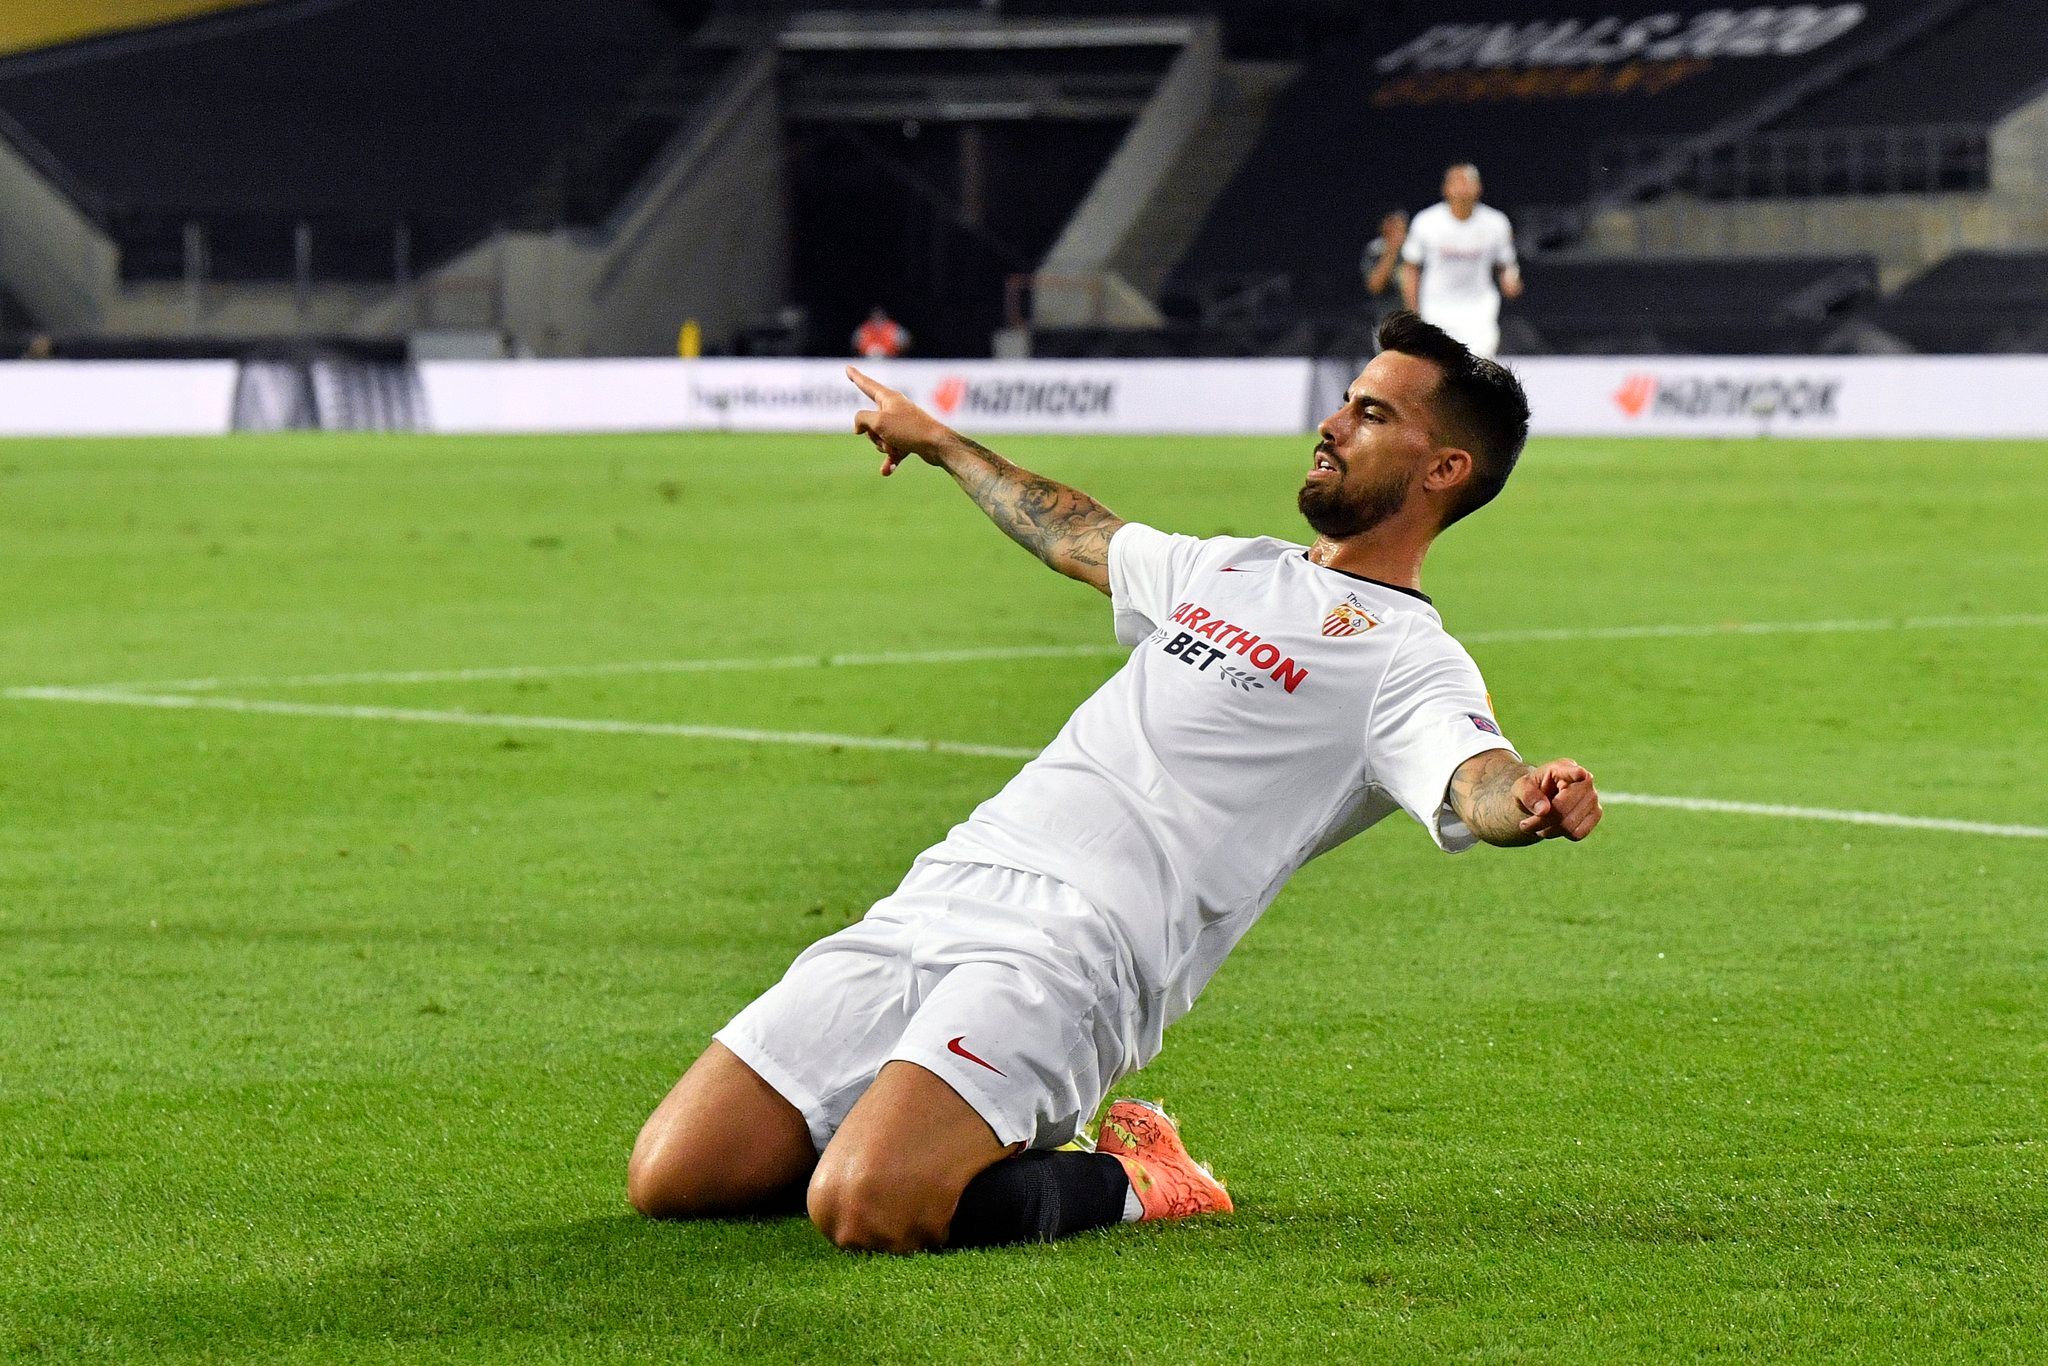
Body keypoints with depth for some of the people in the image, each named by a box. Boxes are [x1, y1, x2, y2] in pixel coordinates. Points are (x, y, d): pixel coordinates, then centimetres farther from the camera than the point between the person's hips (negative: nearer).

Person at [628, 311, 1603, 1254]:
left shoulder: (1408, 659, 2)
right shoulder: (1228, 568, 25)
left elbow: (1471, 784, -20)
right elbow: (1073, 534, 46)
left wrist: (1529, 801, -44)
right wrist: (938, 442, 58)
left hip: (1076, 945, -7)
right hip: (940, 892, 7)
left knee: (865, 1210, -31)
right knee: (670, 1178, -4)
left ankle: (1129, 1186, -4)